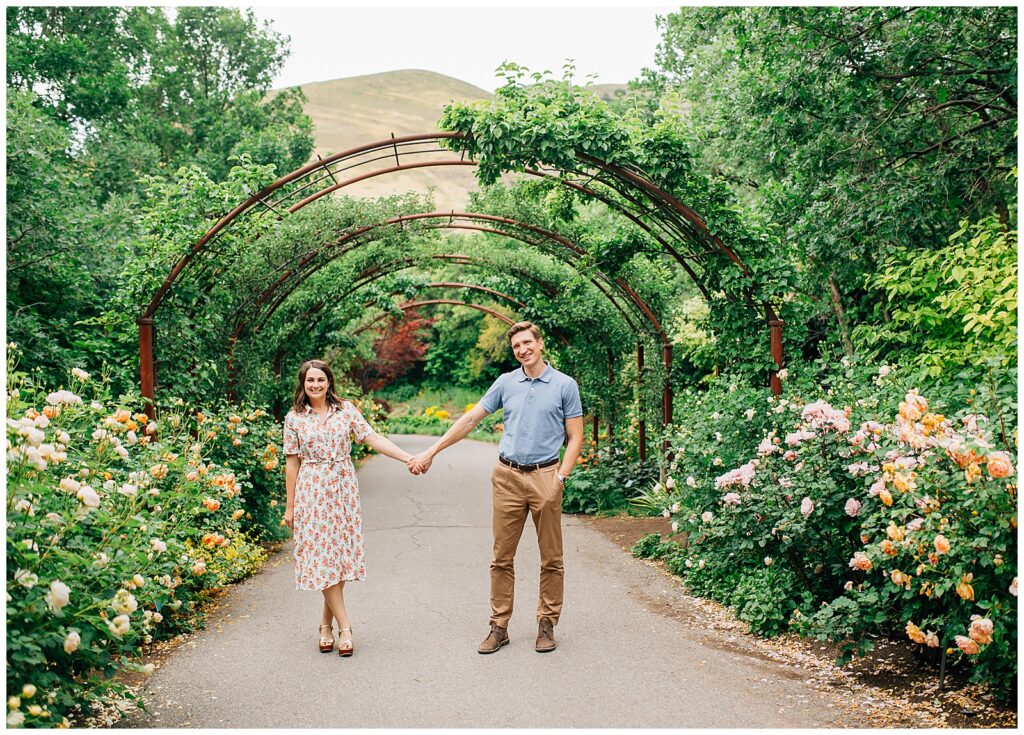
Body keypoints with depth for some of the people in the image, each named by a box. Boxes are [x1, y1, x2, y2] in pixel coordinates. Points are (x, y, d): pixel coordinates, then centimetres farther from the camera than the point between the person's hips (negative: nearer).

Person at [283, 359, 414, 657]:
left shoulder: (346, 409, 2)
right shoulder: (294, 418, 2)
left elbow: (373, 438, -4)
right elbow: (292, 463, 4)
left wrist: (409, 458, -15)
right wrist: (290, 506, 4)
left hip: (343, 490, 1)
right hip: (312, 493, -1)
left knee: (340, 552, 3)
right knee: (321, 556, -5)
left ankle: (326, 623, 18)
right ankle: (344, 627, 0)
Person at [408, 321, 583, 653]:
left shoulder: (565, 385, 0)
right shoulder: (505, 383, 8)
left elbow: (575, 437, 2)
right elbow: (471, 418, 11)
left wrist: (560, 478, -10)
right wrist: (431, 452, 8)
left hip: (545, 477, -2)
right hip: (507, 476, 2)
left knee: (551, 558, 4)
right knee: (502, 557, 5)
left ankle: (547, 625, 17)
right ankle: (499, 626, 13)